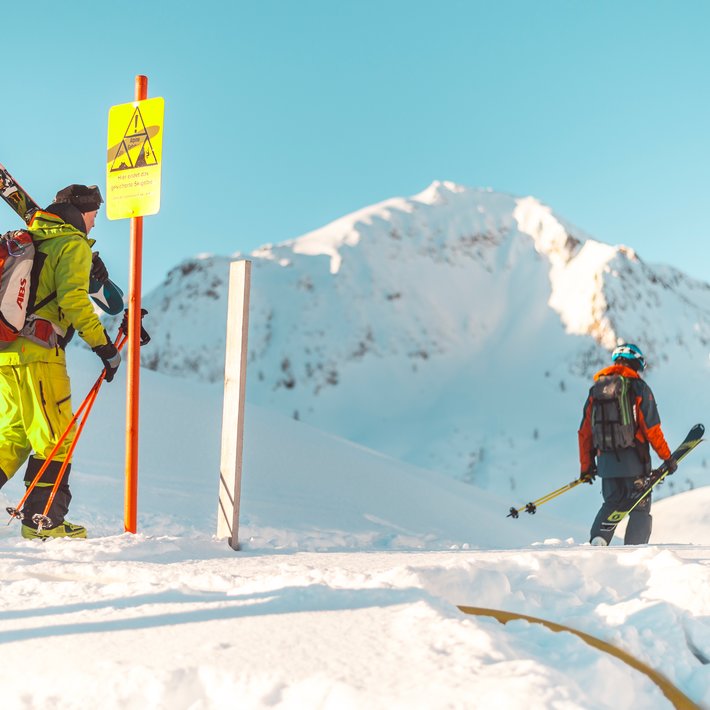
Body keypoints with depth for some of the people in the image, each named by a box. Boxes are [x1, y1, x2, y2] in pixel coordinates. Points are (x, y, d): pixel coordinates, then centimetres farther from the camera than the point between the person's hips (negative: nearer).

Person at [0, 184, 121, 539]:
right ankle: (41, 520, 0)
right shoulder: (73, 244, -3)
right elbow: (73, 300, -15)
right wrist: (103, 345, -13)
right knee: (55, 437, 0)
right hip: (38, 352, -8)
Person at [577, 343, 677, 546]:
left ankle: (598, 539, -3)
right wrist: (667, 457, 2)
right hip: (633, 460, -4)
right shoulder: (639, 388, -4)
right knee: (640, 509, 4)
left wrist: (586, 465, 16)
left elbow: (584, 432, 9)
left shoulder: (596, 390, 10)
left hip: (605, 460, 4)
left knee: (612, 503, 19)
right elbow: (652, 428, -8)